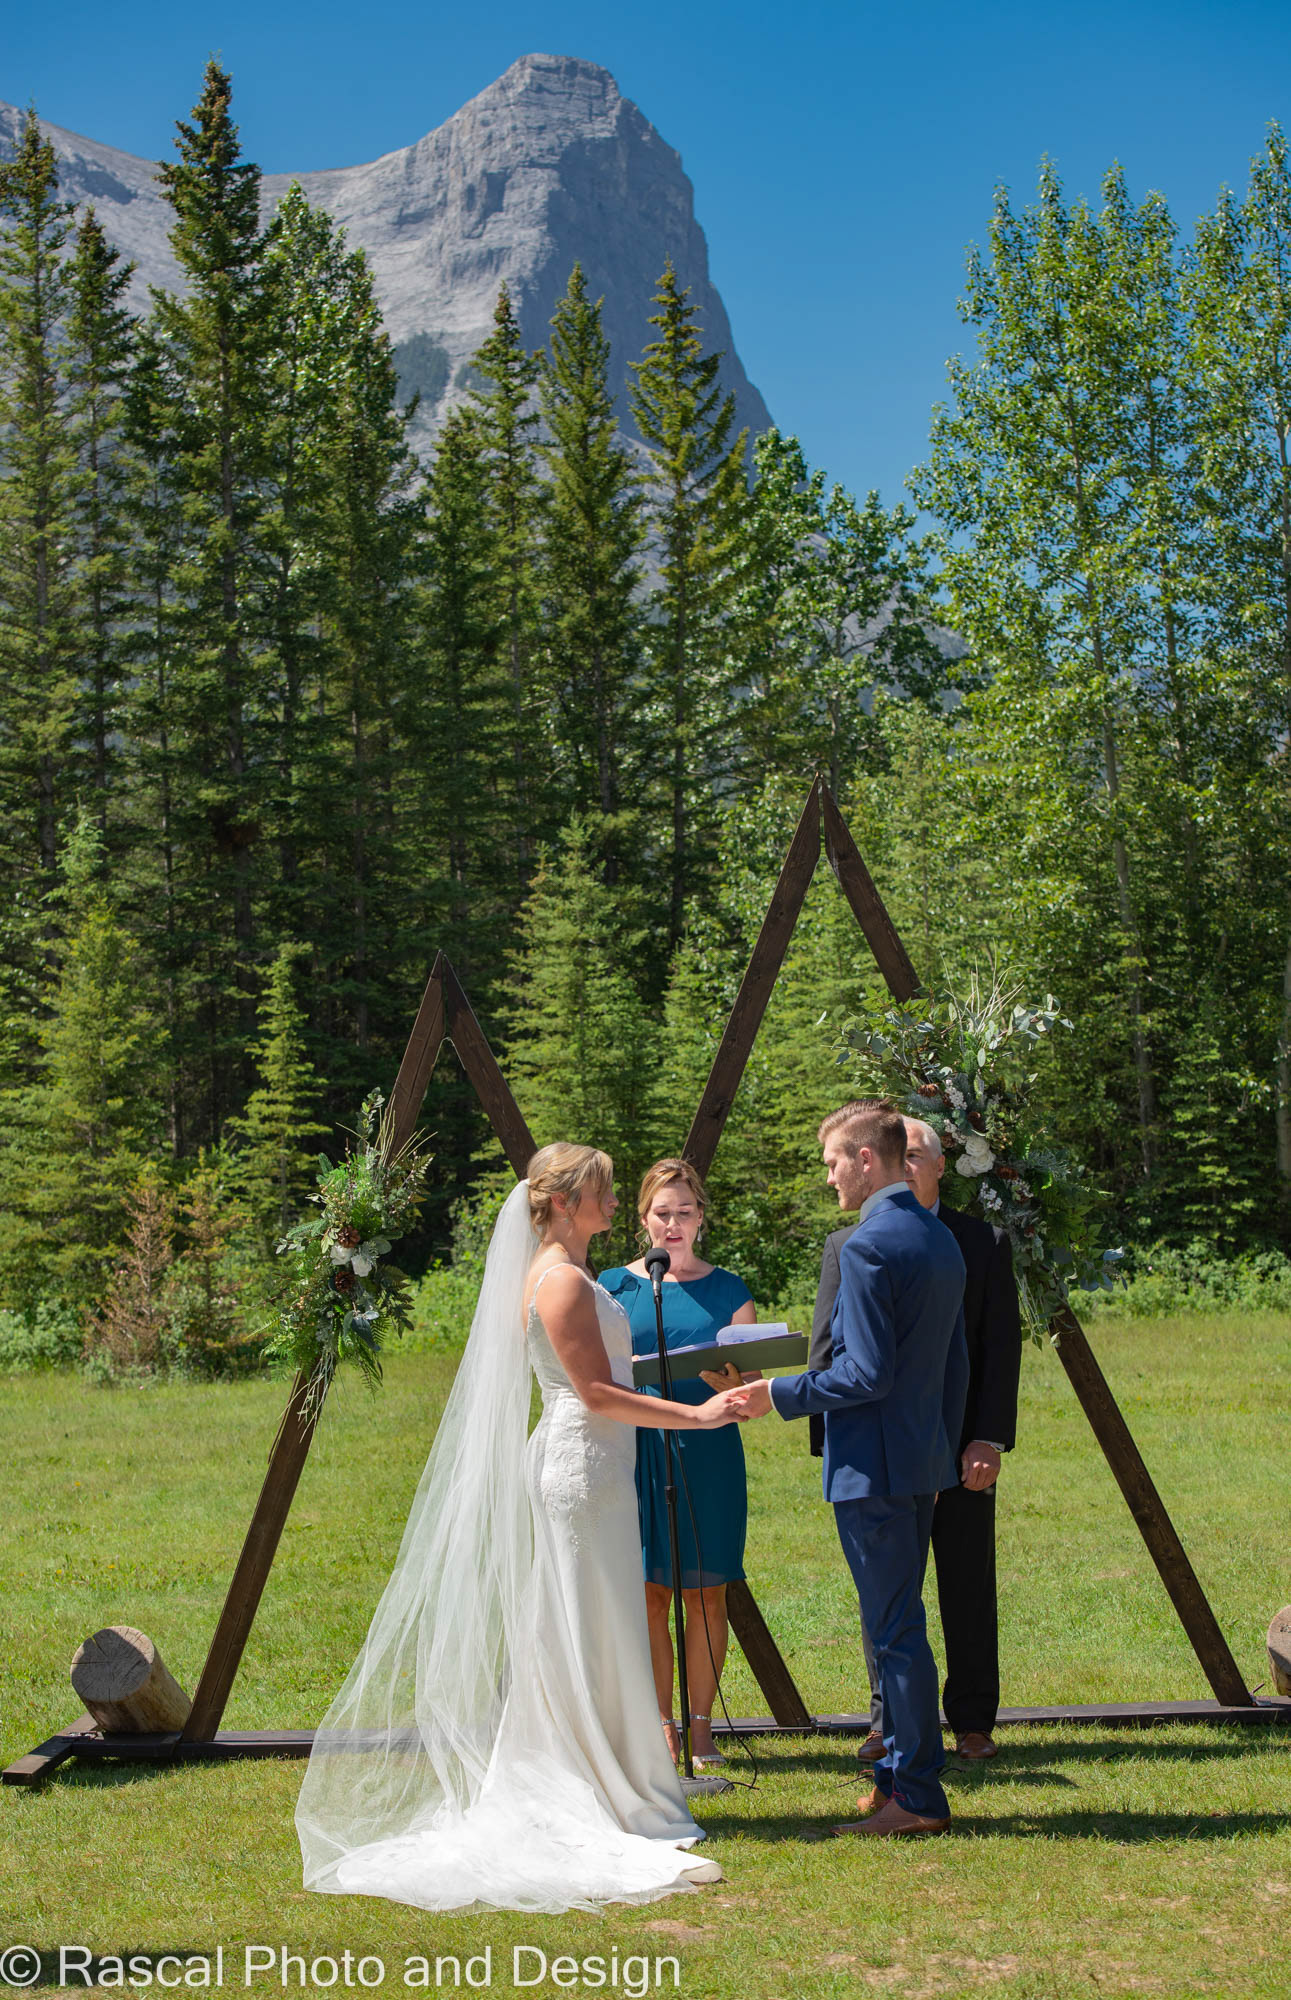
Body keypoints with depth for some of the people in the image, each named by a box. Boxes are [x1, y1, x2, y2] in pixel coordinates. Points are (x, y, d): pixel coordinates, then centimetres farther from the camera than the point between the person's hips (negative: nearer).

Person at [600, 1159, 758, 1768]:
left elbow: (752, 1386, 7)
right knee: (649, 1593, 2)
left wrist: (729, 1385, -16)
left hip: (708, 1451, 0)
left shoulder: (728, 1291, 7)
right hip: (635, 1450, 0)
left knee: (705, 1595, 3)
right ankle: (662, 1725, 11)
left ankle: (700, 1727, 13)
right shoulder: (615, 1285, 7)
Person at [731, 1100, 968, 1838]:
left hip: (874, 1465, -9)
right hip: (925, 1459, 9)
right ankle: (900, 1775, 24)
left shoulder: (868, 1245, -18)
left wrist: (779, 1395, -11)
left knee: (896, 1628, -2)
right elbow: (956, 1365, 17)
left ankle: (919, 1796, 4)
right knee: (900, 1623, 16)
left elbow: (866, 1374, -21)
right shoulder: (941, 1238, 12)